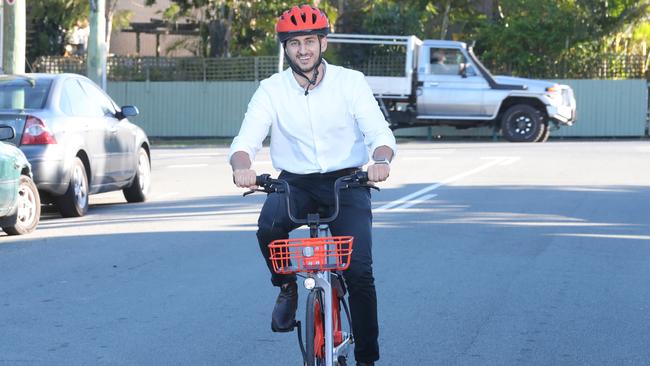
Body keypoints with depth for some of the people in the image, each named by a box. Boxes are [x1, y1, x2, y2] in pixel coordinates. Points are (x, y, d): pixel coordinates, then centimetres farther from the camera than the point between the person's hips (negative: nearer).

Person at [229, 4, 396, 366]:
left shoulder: (351, 82, -5)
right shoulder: (271, 90, -3)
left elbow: (380, 133, -14)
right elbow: (247, 139, -14)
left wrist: (381, 160, -38)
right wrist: (242, 166, -39)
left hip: (346, 182, -1)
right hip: (295, 183, 1)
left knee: (359, 271, -13)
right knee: (269, 226, -32)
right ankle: (287, 287, -2)